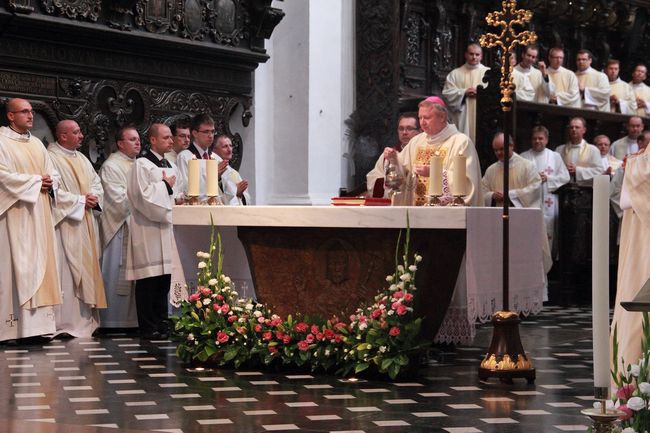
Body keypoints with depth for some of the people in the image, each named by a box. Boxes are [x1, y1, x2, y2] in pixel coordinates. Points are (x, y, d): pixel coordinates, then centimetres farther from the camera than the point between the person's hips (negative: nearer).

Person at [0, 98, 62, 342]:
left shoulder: (37, 144, 17)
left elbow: (53, 173, 17)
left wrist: (50, 183, -5)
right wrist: (35, 181, -10)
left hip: (39, 215, 7)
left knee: (40, 263, 3)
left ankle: (38, 322, 3)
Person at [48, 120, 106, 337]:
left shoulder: (82, 159, 17)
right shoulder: (51, 158, -10)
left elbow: (96, 183, 17)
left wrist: (94, 197, -4)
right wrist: (80, 200, -13)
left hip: (86, 224, 8)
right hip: (66, 225, -8)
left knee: (87, 269, 9)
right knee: (68, 271, -8)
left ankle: (86, 320, 14)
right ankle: (68, 322, -5)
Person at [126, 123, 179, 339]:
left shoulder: (170, 165, 18)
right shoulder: (142, 165, -7)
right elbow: (143, 195, -17)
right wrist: (165, 185, -7)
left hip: (166, 226, 8)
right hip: (147, 229, -8)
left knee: (165, 277, 7)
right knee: (149, 279, -7)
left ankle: (161, 323, 13)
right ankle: (148, 327, -4)